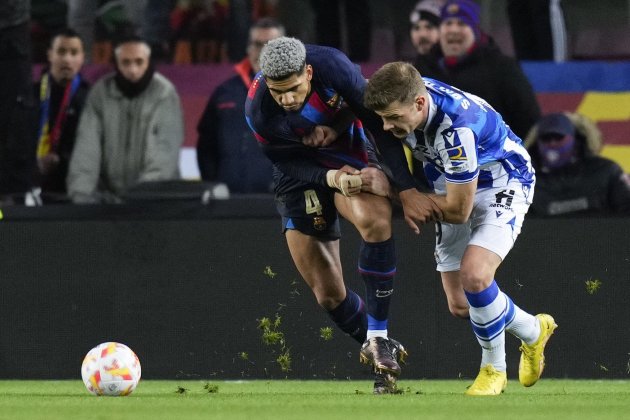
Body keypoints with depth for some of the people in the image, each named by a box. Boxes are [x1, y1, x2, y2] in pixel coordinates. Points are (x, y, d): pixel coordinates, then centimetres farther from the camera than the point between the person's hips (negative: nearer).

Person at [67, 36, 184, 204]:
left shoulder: (164, 94, -9)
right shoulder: (100, 92, -1)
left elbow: (163, 152, -17)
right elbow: (87, 147, -7)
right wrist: (81, 195, -18)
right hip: (108, 194, 2)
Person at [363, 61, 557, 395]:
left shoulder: (456, 129, -37)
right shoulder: (404, 97, -18)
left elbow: (458, 210, -27)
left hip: (502, 184, -7)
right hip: (455, 187, 7)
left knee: (473, 274, -29)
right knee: (460, 305, 3)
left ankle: (493, 368, -5)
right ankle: (532, 332, 30)